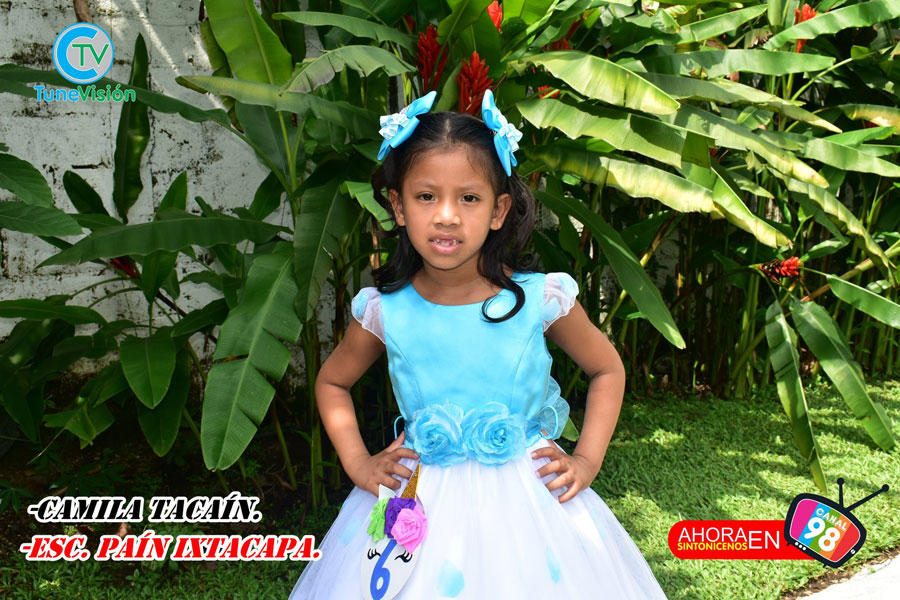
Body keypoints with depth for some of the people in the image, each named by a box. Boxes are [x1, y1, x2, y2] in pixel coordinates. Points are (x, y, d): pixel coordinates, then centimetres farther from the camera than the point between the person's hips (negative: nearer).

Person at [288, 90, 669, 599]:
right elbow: (332, 383, 10)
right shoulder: (384, 310, -10)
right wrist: (358, 463, -1)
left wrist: (587, 460, -3)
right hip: (419, 503, 1)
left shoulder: (541, 298, -14)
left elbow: (608, 371, 4)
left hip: (527, 497, 0)